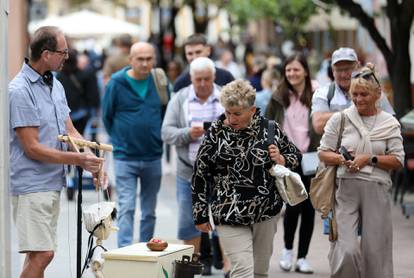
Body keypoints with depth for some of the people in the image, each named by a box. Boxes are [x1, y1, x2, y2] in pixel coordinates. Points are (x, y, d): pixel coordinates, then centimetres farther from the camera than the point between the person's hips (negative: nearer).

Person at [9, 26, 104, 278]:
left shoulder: (55, 84, 11)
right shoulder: (20, 91, -16)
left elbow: (69, 130, 13)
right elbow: (32, 148, -18)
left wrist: (92, 160, -4)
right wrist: (79, 159, -17)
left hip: (53, 182, 9)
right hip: (32, 185, -9)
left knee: (39, 253, 11)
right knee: (42, 254, -13)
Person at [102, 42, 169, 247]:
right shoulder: (117, 83, -5)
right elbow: (107, 116, 6)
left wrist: (157, 137, 7)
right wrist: (120, 140, 7)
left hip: (153, 156, 3)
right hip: (125, 158, -3)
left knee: (149, 211, 11)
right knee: (126, 208, -9)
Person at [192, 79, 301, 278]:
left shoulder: (270, 129, 0)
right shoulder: (216, 133, -6)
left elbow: (295, 156, 13)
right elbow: (200, 175, 0)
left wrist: (282, 160, -10)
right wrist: (200, 214, 0)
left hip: (266, 212, 3)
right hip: (230, 215, -3)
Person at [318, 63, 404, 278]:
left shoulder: (390, 123, 6)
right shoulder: (340, 119, 4)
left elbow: (398, 160, 3)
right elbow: (323, 153, 6)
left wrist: (370, 159, -11)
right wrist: (340, 159, -15)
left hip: (376, 190, 1)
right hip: (346, 189, -1)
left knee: (375, 251, 4)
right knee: (346, 250, -12)